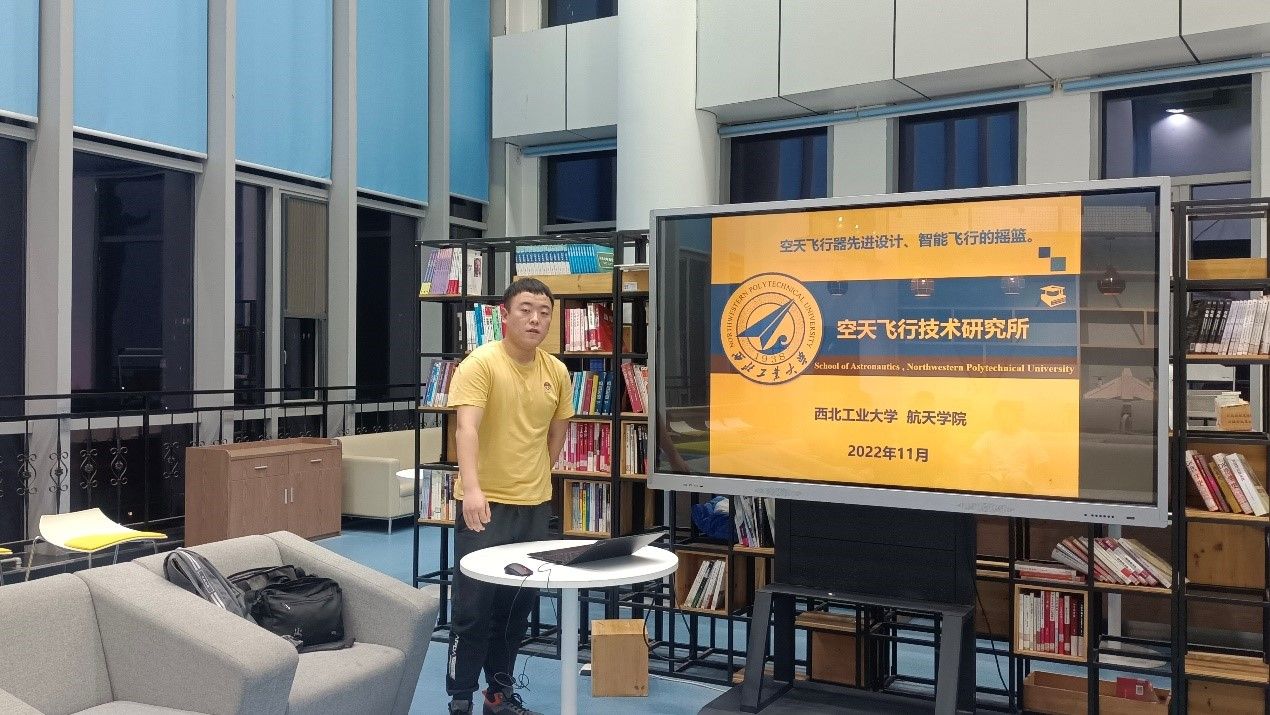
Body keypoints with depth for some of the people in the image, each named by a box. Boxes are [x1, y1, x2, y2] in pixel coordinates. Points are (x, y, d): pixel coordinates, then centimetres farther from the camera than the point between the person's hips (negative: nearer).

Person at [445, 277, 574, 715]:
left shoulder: (557, 371, 4)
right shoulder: (481, 363, -13)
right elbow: (467, 428, -25)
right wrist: (473, 489, -38)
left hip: (535, 505, 6)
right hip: (485, 504, -5)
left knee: (518, 605, 14)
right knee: (474, 605, 1)